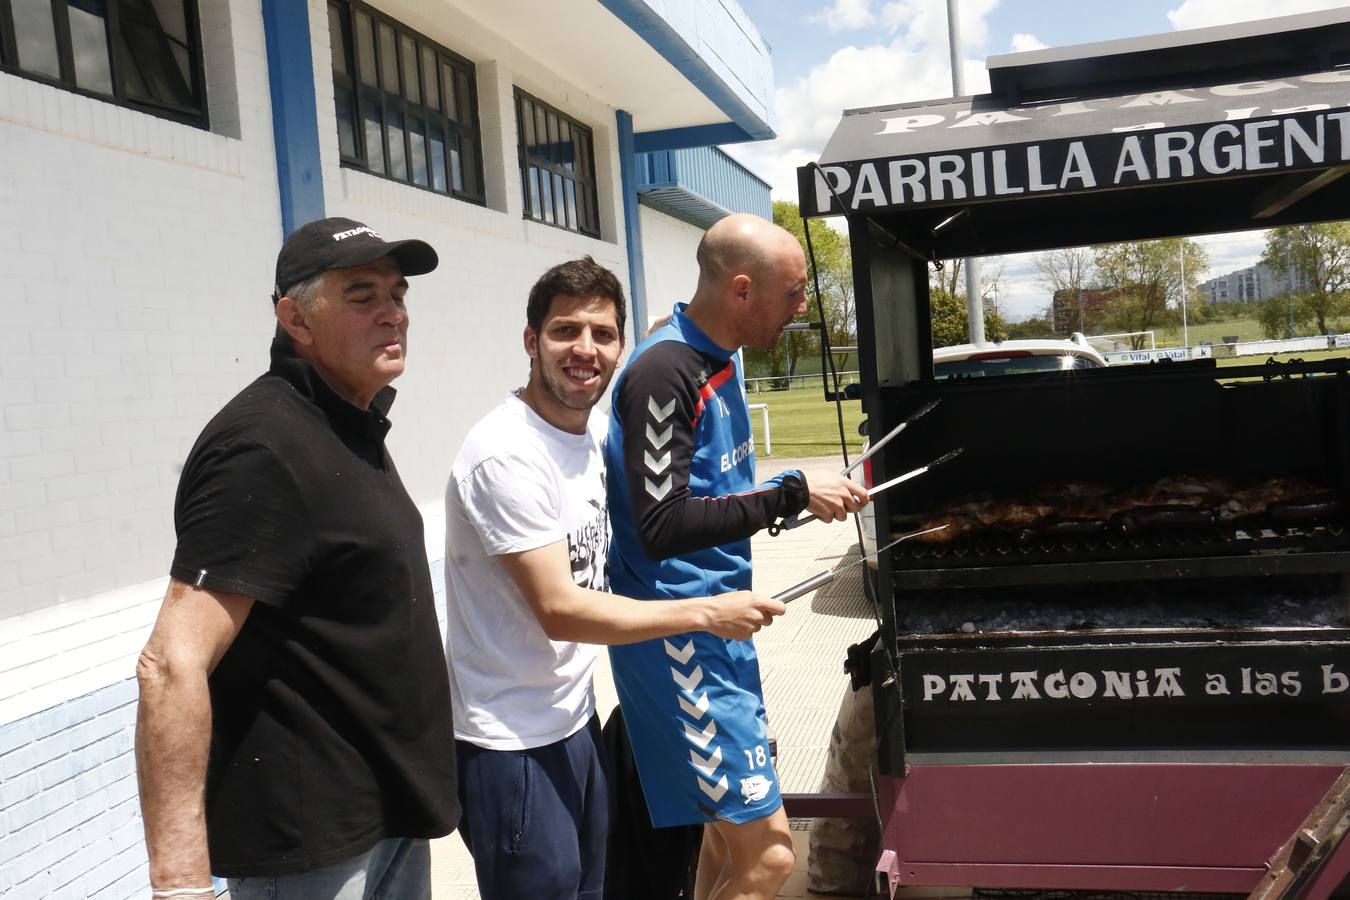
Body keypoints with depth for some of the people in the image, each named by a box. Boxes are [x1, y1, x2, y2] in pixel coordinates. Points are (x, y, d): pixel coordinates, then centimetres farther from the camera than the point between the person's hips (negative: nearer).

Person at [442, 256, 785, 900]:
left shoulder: (593, 431, 5)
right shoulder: (507, 456, -23)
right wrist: (707, 613, -18)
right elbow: (560, 610, -23)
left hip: (575, 719, 8)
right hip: (512, 745, -8)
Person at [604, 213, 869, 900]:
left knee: (733, 836, 19)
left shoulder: (719, 359, 10)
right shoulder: (663, 372, -20)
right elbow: (662, 526, -26)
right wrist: (792, 494, -21)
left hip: (720, 625, 10)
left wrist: (802, 496, 9)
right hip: (681, 642, -10)